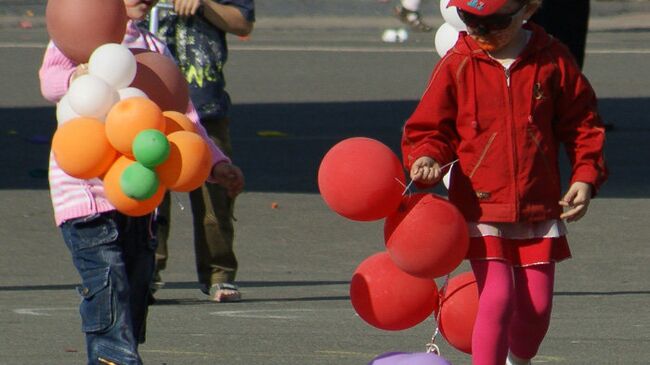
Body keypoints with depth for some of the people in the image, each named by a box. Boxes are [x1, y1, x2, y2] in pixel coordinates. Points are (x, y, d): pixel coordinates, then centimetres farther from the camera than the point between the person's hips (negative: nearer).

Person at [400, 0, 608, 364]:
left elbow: (582, 123, 9)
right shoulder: (457, 65, -3)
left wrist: (586, 176, -1)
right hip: (481, 206, -2)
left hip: (539, 208, 2)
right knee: (497, 296, -16)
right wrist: (426, 159, -19)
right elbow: (429, 127, 2)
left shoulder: (553, 60, -1)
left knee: (536, 305, 6)